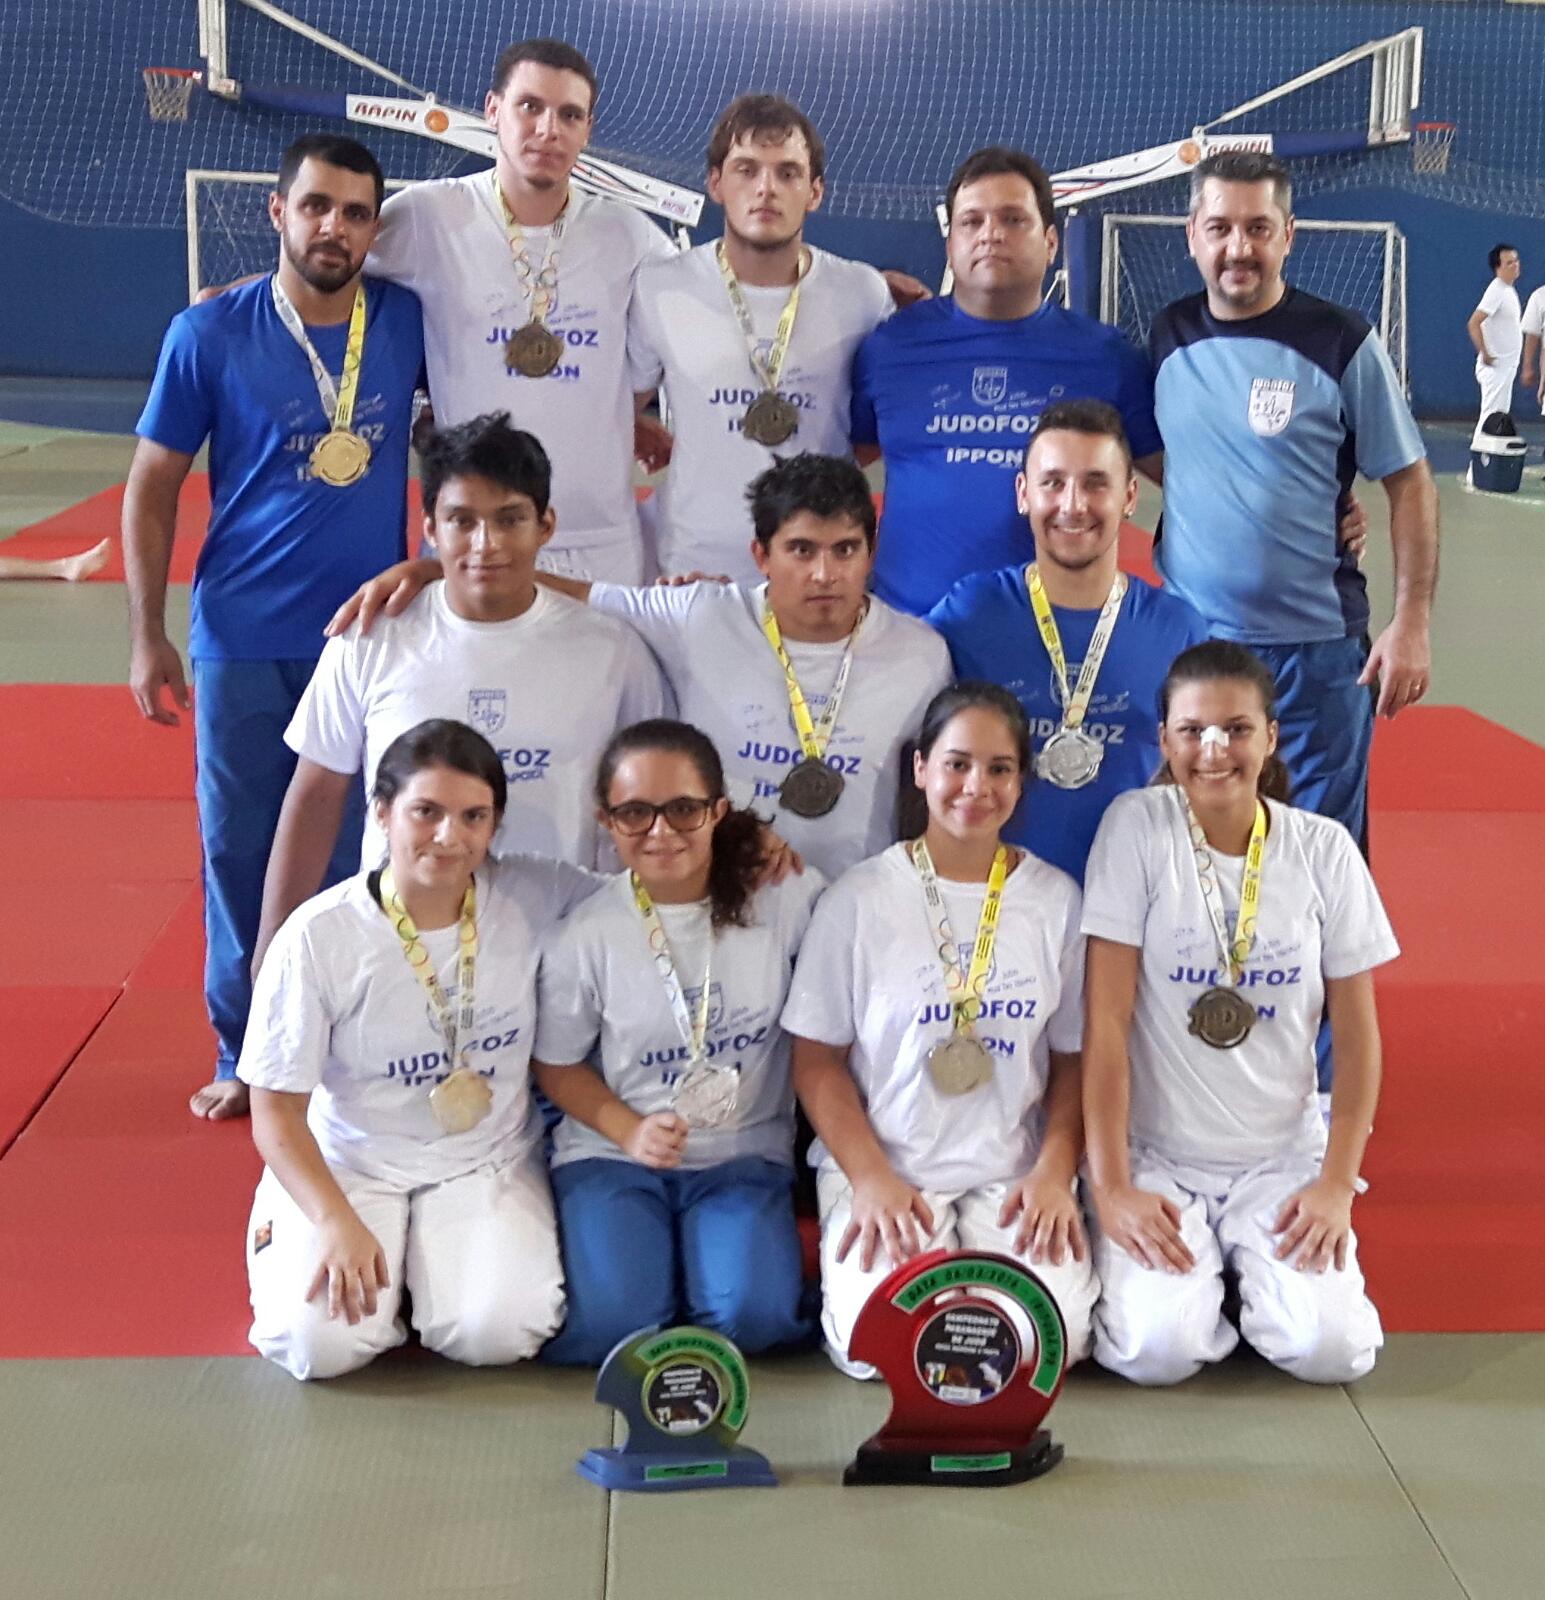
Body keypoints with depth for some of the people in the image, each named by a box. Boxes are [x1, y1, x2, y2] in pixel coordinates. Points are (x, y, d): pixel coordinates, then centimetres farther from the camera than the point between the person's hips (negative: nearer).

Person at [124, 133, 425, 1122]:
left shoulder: (410, 324, -3)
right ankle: (245, 1054, 22)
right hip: (243, 642, 0)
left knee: (350, 854, 7)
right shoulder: (209, 335, -6)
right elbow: (153, 487, 0)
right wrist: (149, 636, -2)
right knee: (239, 850, 7)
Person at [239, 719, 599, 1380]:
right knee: (320, 1341, -23)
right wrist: (337, 1222, -22)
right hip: (344, 1165, -1)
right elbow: (277, 1114, -10)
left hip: (490, 1163, 2)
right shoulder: (318, 936, -15)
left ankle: (431, 1257, 11)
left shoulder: (532, 898, -9)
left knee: (498, 1331, -24)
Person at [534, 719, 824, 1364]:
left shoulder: (789, 897, -8)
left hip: (745, 1155, 0)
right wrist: (631, 1132, -13)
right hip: (612, 1156, 0)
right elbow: (558, 1066, 4)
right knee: (607, 1322, -23)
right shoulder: (587, 933, -7)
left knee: (752, 1315, -25)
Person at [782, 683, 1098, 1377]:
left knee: (1054, 1337, -22)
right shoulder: (860, 897, -2)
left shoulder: (1056, 899, 4)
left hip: (1015, 1175, 2)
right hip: (884, 1170, -1)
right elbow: (818, 1060, 0)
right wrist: (870, 1179, -11)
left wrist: (1055, 1173, -6)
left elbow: (1074, 1058, 8)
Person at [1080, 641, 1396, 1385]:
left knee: (1330, 1346, -18)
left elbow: (1356, 1030, 3)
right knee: (1159, 1347, -22)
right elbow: (1106, 1020, -11)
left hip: (1283, 1156, 2)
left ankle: (1254, 1265, 15)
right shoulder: (1136, 826, -10)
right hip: (1157, 1155, -2)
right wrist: (1111, 1185, -14)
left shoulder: (1325, 849, -2)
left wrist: (1337, 1182, -4)